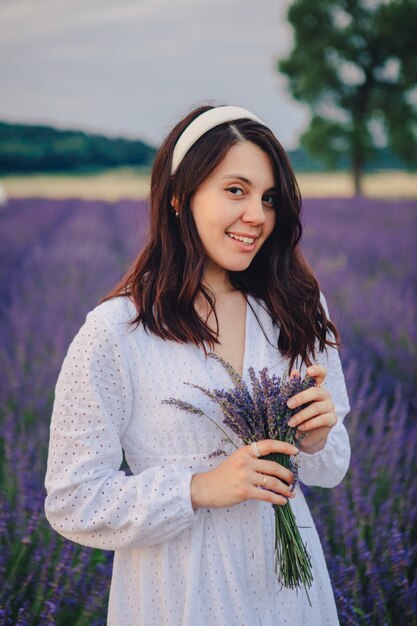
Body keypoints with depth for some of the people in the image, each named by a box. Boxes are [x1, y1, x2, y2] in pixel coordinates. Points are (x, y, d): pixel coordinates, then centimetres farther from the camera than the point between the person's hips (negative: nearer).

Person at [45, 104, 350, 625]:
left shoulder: (294, 314, -3)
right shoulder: (115, 333, -16)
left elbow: (330, 469, 6)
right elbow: (72, 504, -14)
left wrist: (318, 441, -16)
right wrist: (199, 489, -24)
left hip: (288, 583, 4)